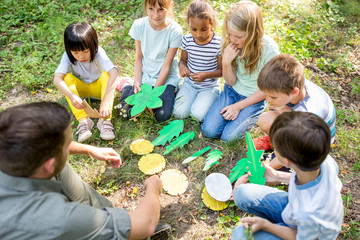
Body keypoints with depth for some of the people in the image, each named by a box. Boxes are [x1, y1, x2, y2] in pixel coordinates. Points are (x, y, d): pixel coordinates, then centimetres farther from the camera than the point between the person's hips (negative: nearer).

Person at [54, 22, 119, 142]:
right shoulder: (68, 56, -21)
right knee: (67, 77, -27)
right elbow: (57, 78, -33)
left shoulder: (98, 53, -28)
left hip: (99, 87, -2)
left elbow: (114, 73, -44)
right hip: (81, 88, 2)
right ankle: (83, 120, -34)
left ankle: (105, 120, -36)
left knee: (106, 74, -31)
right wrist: (71, 95, -52)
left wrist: (105, 101, -55)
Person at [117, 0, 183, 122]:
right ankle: (126, 88, 16)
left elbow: (166, 65, -15)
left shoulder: (175, 30, -18)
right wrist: (137, 82, -13)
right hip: (145, 75, 2)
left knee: (162, 116, -20)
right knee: (128, 112, -12)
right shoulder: (139, 25, -10)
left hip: (167, 78, -1)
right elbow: (139, 58, -1)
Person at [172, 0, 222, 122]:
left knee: (198, 114, -22)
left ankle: (211, 100, 11)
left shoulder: (218, 44, -17)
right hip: (190, 83, 3)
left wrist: (207, 75, -25)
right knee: (178, 113, -12)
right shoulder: (187, 40, -6)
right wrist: (182, 66, -16)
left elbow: (222, 70, -8)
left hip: (210, 86, -3)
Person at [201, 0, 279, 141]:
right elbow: (231, 82, -6)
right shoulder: (229, 42, -13)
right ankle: (232, 112, 15)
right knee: (209, 130, -10)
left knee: (228, 137, -15)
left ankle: (251, 117, 12)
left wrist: (238, 106, -14)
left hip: (254, 99, -3)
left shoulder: (269, 49, -24)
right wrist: (226, 62, -26)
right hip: (232, 90, 4)